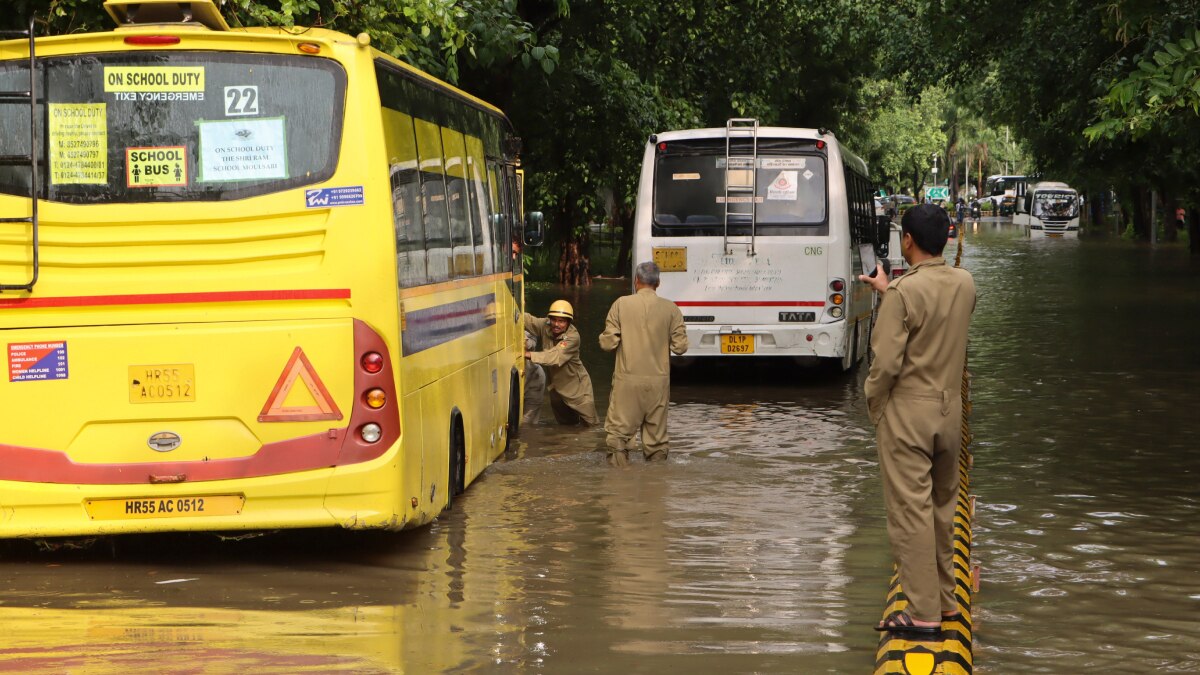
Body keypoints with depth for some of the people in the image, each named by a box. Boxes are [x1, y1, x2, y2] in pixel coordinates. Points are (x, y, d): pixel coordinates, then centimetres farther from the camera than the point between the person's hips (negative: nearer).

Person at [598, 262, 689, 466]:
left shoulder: (621, 304, -4)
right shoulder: (670, 309, -1)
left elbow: (608, 343, -6)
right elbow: (680, 346, 0)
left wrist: (604, 337, 17)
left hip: (628, 380, -2)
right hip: (658, 381, 2)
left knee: (618, 431, 3)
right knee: (657, 434, 11)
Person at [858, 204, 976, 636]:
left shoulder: (904, 293, -19)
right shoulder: (965, 284, 2)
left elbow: (887, 361, -19)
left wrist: (873, 402, -2)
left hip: (908, 411, -7)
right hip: (950, 407, 7)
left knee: (910, 509, -3)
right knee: (943, 506, 18)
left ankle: (924, 613, -2)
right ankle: (945, 599, 27)